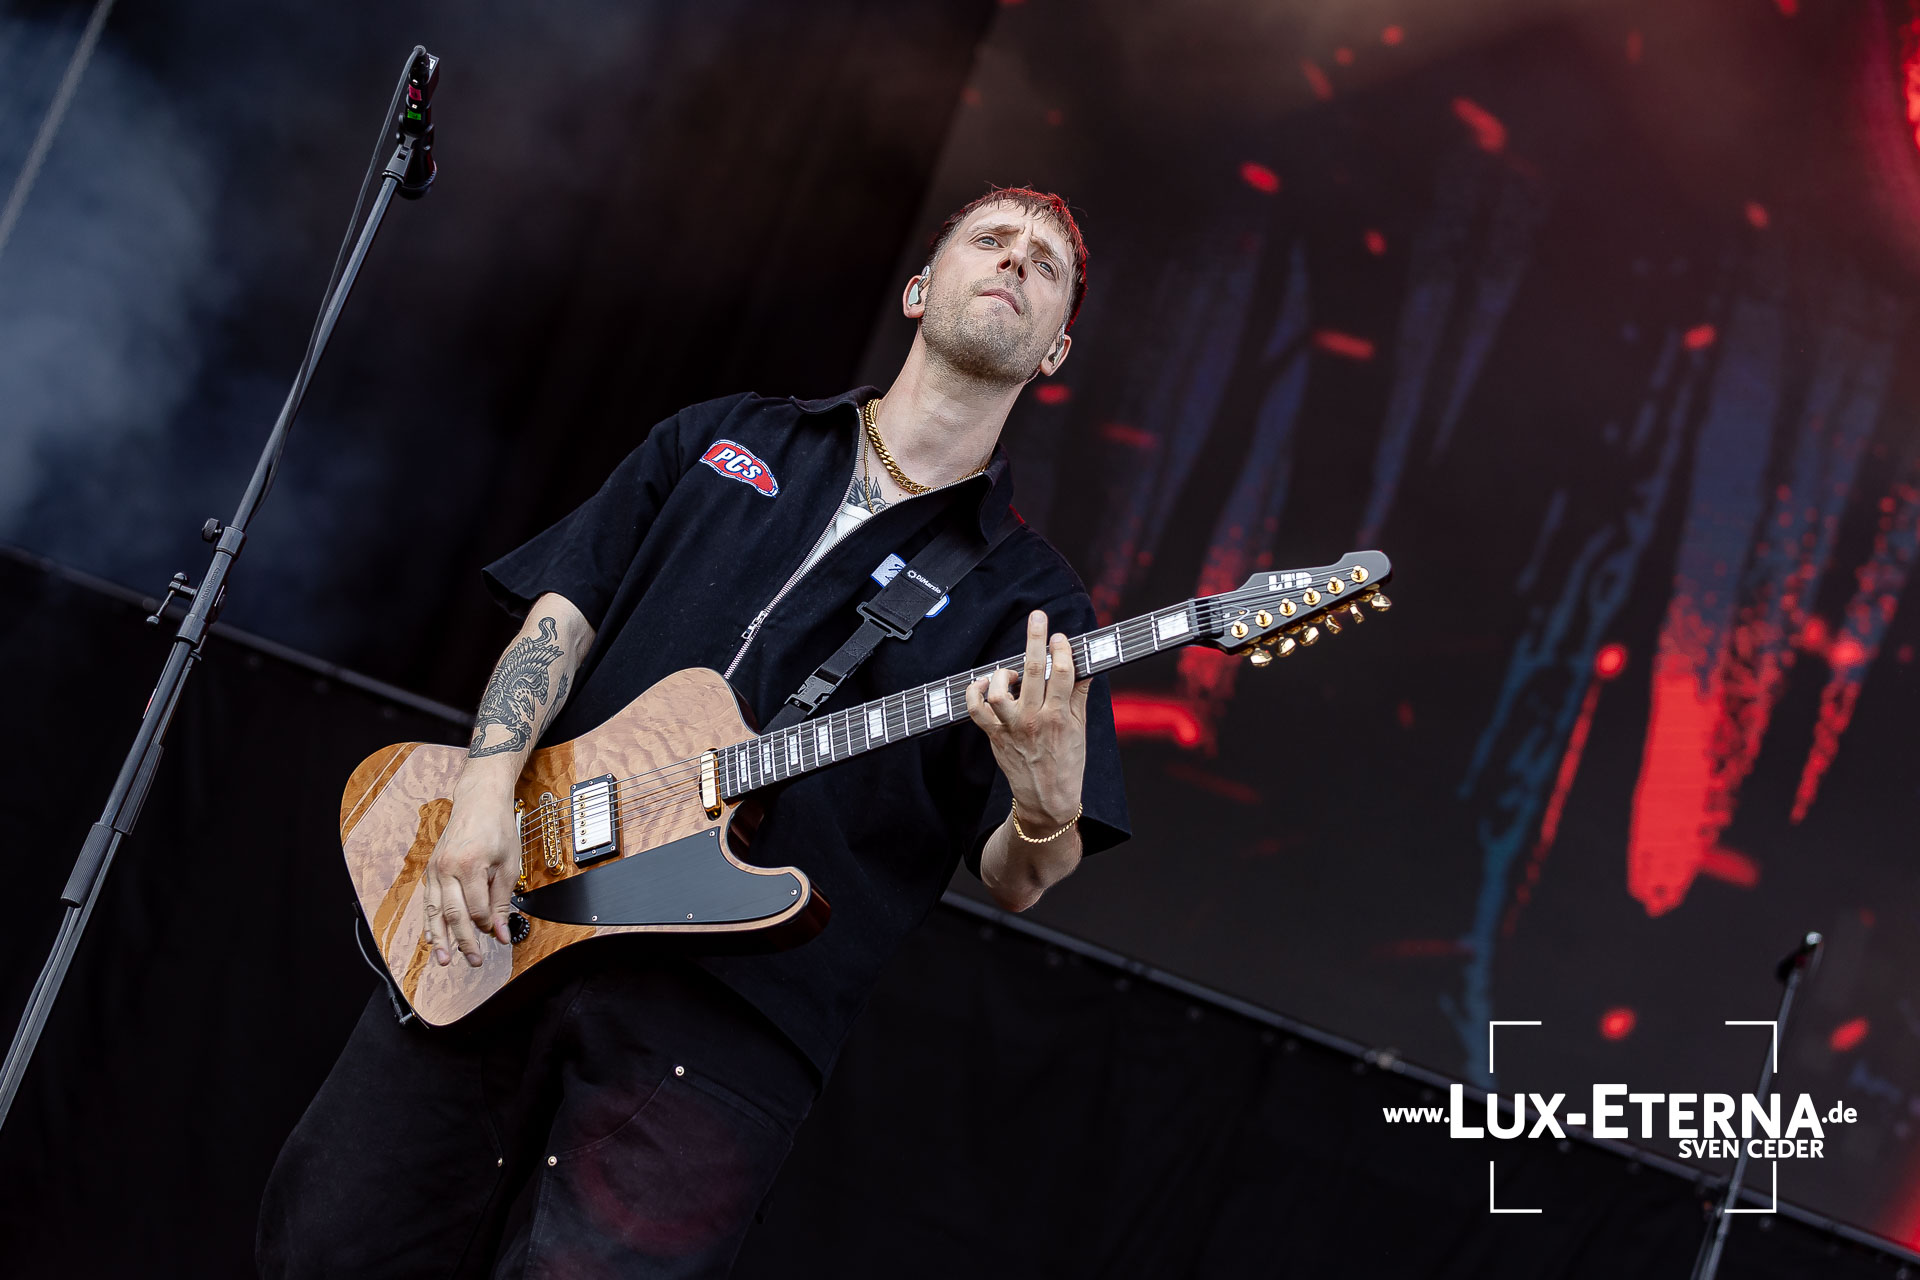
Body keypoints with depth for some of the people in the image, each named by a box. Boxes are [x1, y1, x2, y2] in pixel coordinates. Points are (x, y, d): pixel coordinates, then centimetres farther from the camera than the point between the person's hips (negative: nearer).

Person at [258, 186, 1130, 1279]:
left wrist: (1048, 806, -24)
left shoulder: (1029, 600, 6)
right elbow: (560, 617, 12)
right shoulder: (722, 440, 15)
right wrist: (488, 789, -5)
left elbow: (1015, 882, 0)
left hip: (727, 1016, -2)